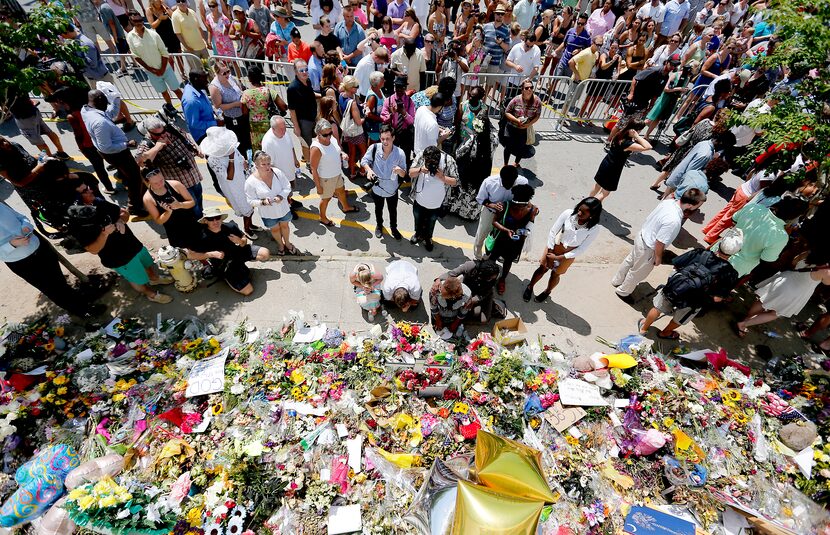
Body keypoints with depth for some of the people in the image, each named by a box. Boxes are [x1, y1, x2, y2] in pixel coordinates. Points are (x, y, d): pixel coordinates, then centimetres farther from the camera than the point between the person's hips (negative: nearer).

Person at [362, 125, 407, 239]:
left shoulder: (400, 153, -23)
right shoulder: (374, 148, -21)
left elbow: (404, 174, -15)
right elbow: (364, 161, -6)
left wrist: (399, 170, -39)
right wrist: (369, 170, -27)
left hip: (392, 189, -1)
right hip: (377, 188, 1)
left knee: (393, 211, 21)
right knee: (378, 209, 26)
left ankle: (393, 228, 50)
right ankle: (379, 226, 55)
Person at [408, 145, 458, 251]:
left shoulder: (449, 161, -24)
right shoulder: (420, 156, -20)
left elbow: (455, 182, -18)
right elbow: (410, 173, -12)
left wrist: (442, 177, -36)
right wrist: (420, 170, -32)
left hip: (436, 203, -1)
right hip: (419, 199, 1)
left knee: (431, 222, 23)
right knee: (418, 219, 26)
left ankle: (428, 238, 51)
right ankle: (418, 234, 56)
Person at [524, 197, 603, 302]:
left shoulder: (594, 229, -25)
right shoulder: (568, 214, -25)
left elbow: (582, 249, -17)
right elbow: (552, 232, -15)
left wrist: (558, 257, -18)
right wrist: (550, 251, -13)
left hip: (568, 254, 0)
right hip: (554, 247, 1)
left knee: (555, 274, 18)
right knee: (542, 268, 15)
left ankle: (547, 292, 48)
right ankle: (530, 287, 42)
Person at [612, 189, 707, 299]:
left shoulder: (669, 201, -15)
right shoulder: (674, 221, -37)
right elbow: (659, 243, -27)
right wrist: (658, 257, -9)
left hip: (641, 236, 8)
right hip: (647, 249, -8)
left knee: (630, 261, 30)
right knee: (637, 274, 17)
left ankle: (617, 281, 54)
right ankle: (623, 292, 41)